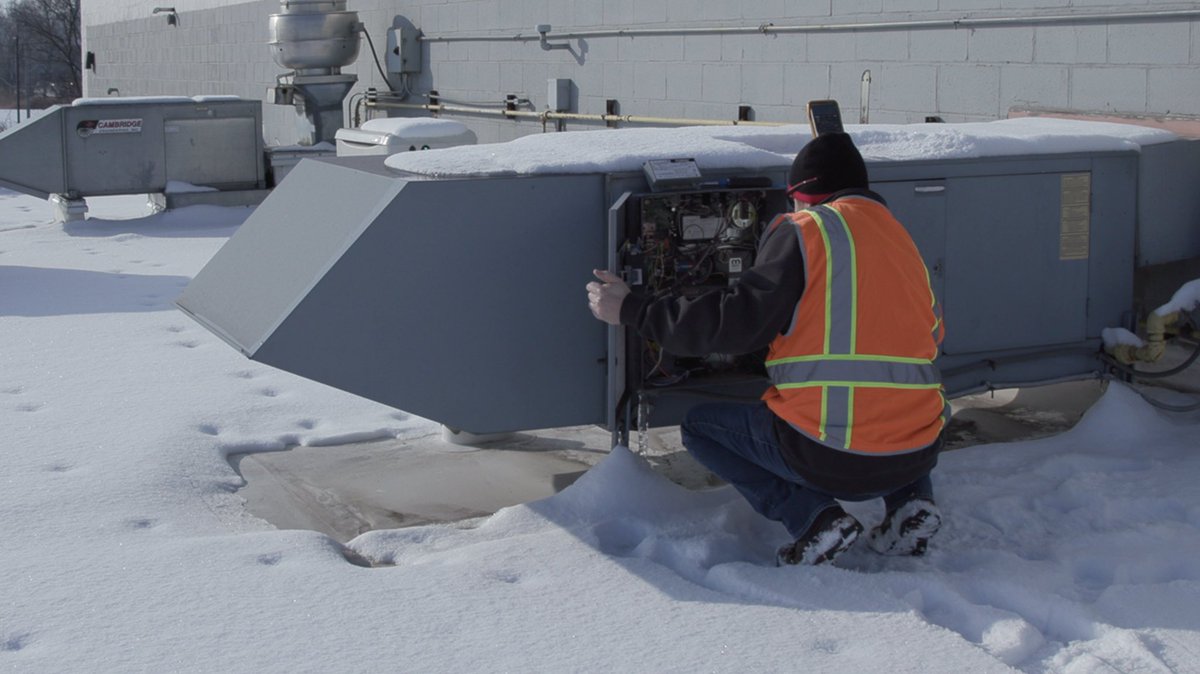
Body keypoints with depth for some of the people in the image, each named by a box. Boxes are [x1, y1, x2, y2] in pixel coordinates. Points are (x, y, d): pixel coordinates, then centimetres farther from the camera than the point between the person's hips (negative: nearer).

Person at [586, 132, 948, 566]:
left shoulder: (806, 229, -4)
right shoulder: (902, 239, 14)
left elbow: (737, 322, -10)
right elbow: (932, 333, 19)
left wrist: (631, 310, -1)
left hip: (827, 458, -6)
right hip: (915, 458, 6)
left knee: (699, 426, 17)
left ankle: (810, 515, -1)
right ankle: (910, 501, 12)